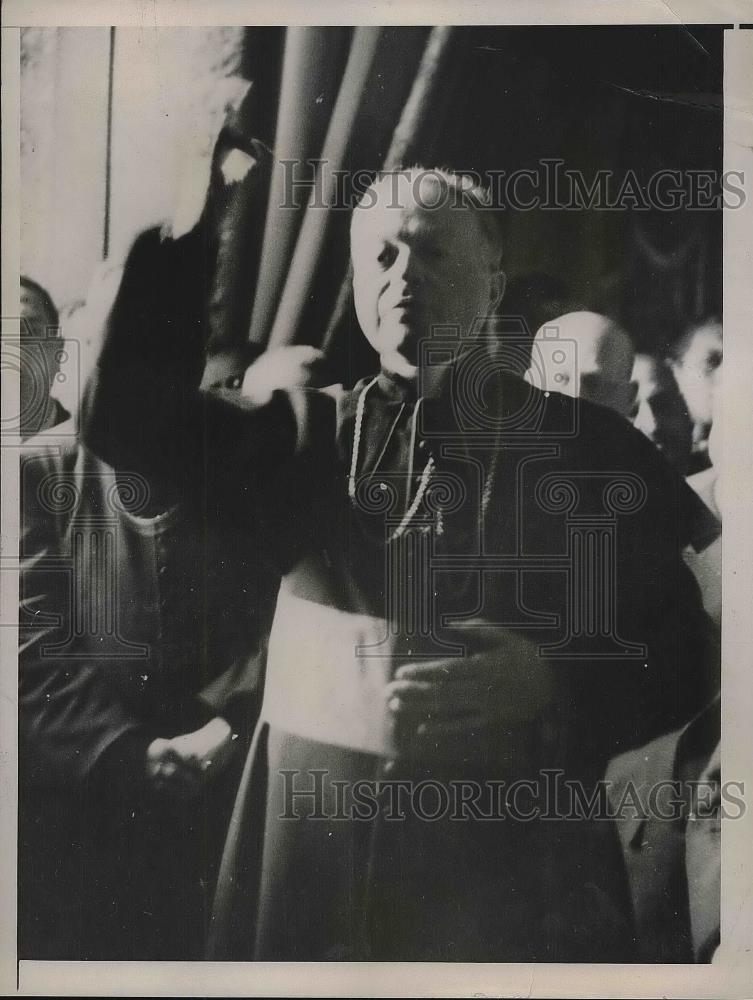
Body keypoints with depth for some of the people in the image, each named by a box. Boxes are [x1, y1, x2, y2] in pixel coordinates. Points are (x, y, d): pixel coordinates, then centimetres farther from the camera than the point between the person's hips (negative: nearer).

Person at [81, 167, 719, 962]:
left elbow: (679, 658, -1)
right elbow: (127, 412, -6)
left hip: (504, 874, -1)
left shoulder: (587, 447, -1)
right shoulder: (313, 434, 5)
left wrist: (551, 685, -19)